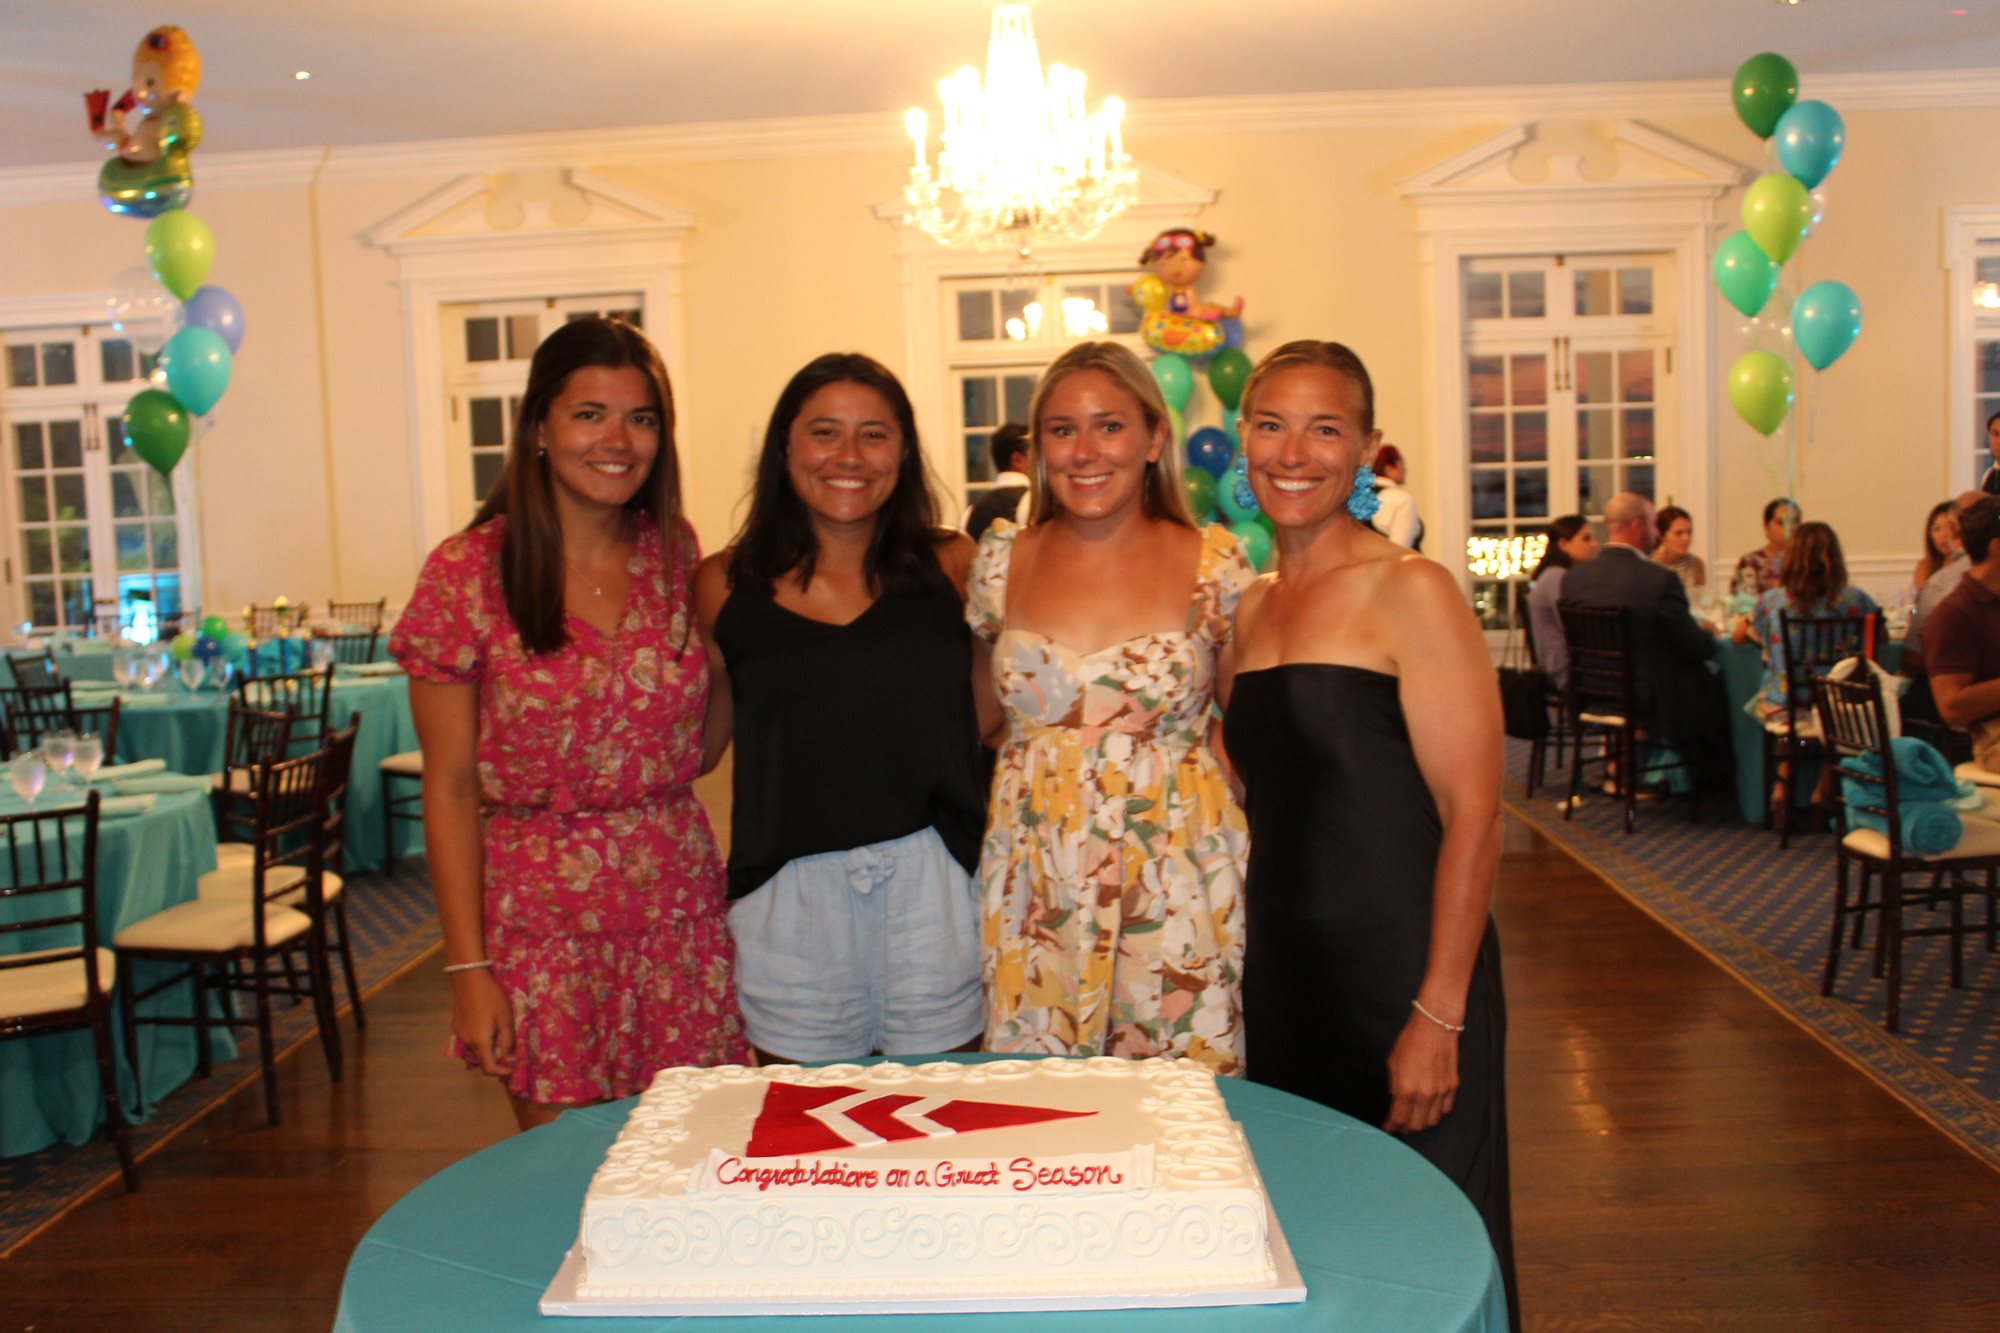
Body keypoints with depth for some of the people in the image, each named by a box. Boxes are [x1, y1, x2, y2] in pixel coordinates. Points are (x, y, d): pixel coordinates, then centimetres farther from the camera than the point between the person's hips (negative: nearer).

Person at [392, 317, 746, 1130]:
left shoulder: (673, 550, 4)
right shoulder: (468, 573, -7)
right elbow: (450, 788, -6)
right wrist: (467, 967, -9)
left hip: (680, 902, 3)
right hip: (541, 913, -3)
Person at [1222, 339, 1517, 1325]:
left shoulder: (1410, 593, -10)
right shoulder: (1249, 607, 10)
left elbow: (1473, 813, -14)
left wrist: (1439, 1013, -18)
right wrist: (1253, 974, 9)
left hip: (1401, 976, -6)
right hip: (1281, 976, 6)